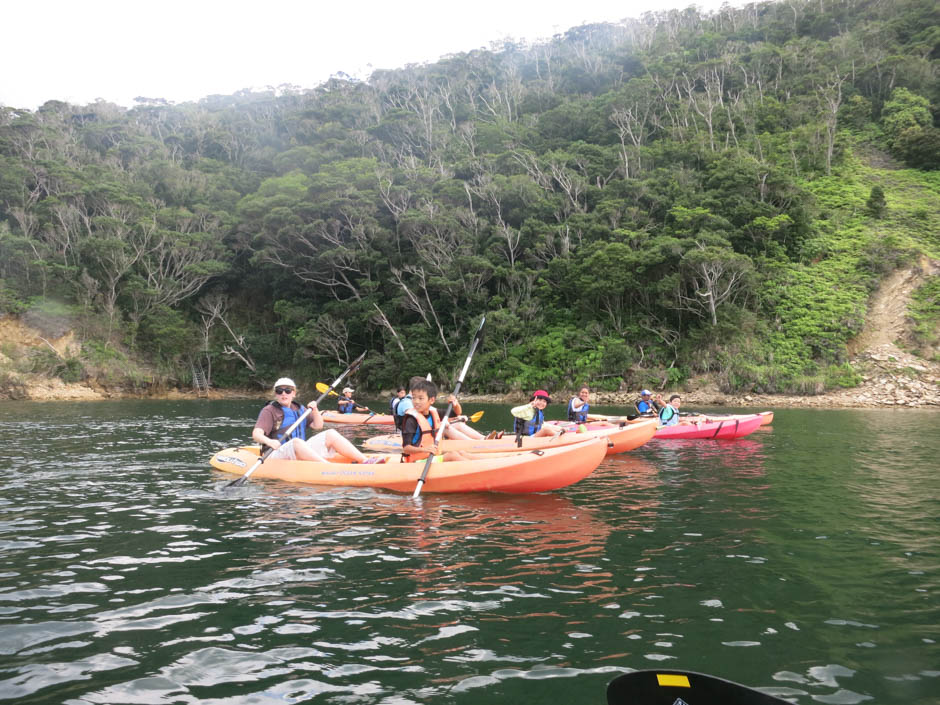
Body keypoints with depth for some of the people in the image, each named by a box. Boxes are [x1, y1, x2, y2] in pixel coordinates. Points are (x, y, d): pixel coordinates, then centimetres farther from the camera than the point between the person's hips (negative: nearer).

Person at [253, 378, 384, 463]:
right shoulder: (269, 411, -1)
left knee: (331, 434, -6)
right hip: (277, 454, -6)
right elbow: (256, 434, -15)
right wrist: (269, 441, -36)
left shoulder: (299, 409, 18)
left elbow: (318, 426, 13)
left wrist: (315, 410, -6)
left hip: (302, 453, 6)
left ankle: (365, 461, -17)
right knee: (296, 442, -37)